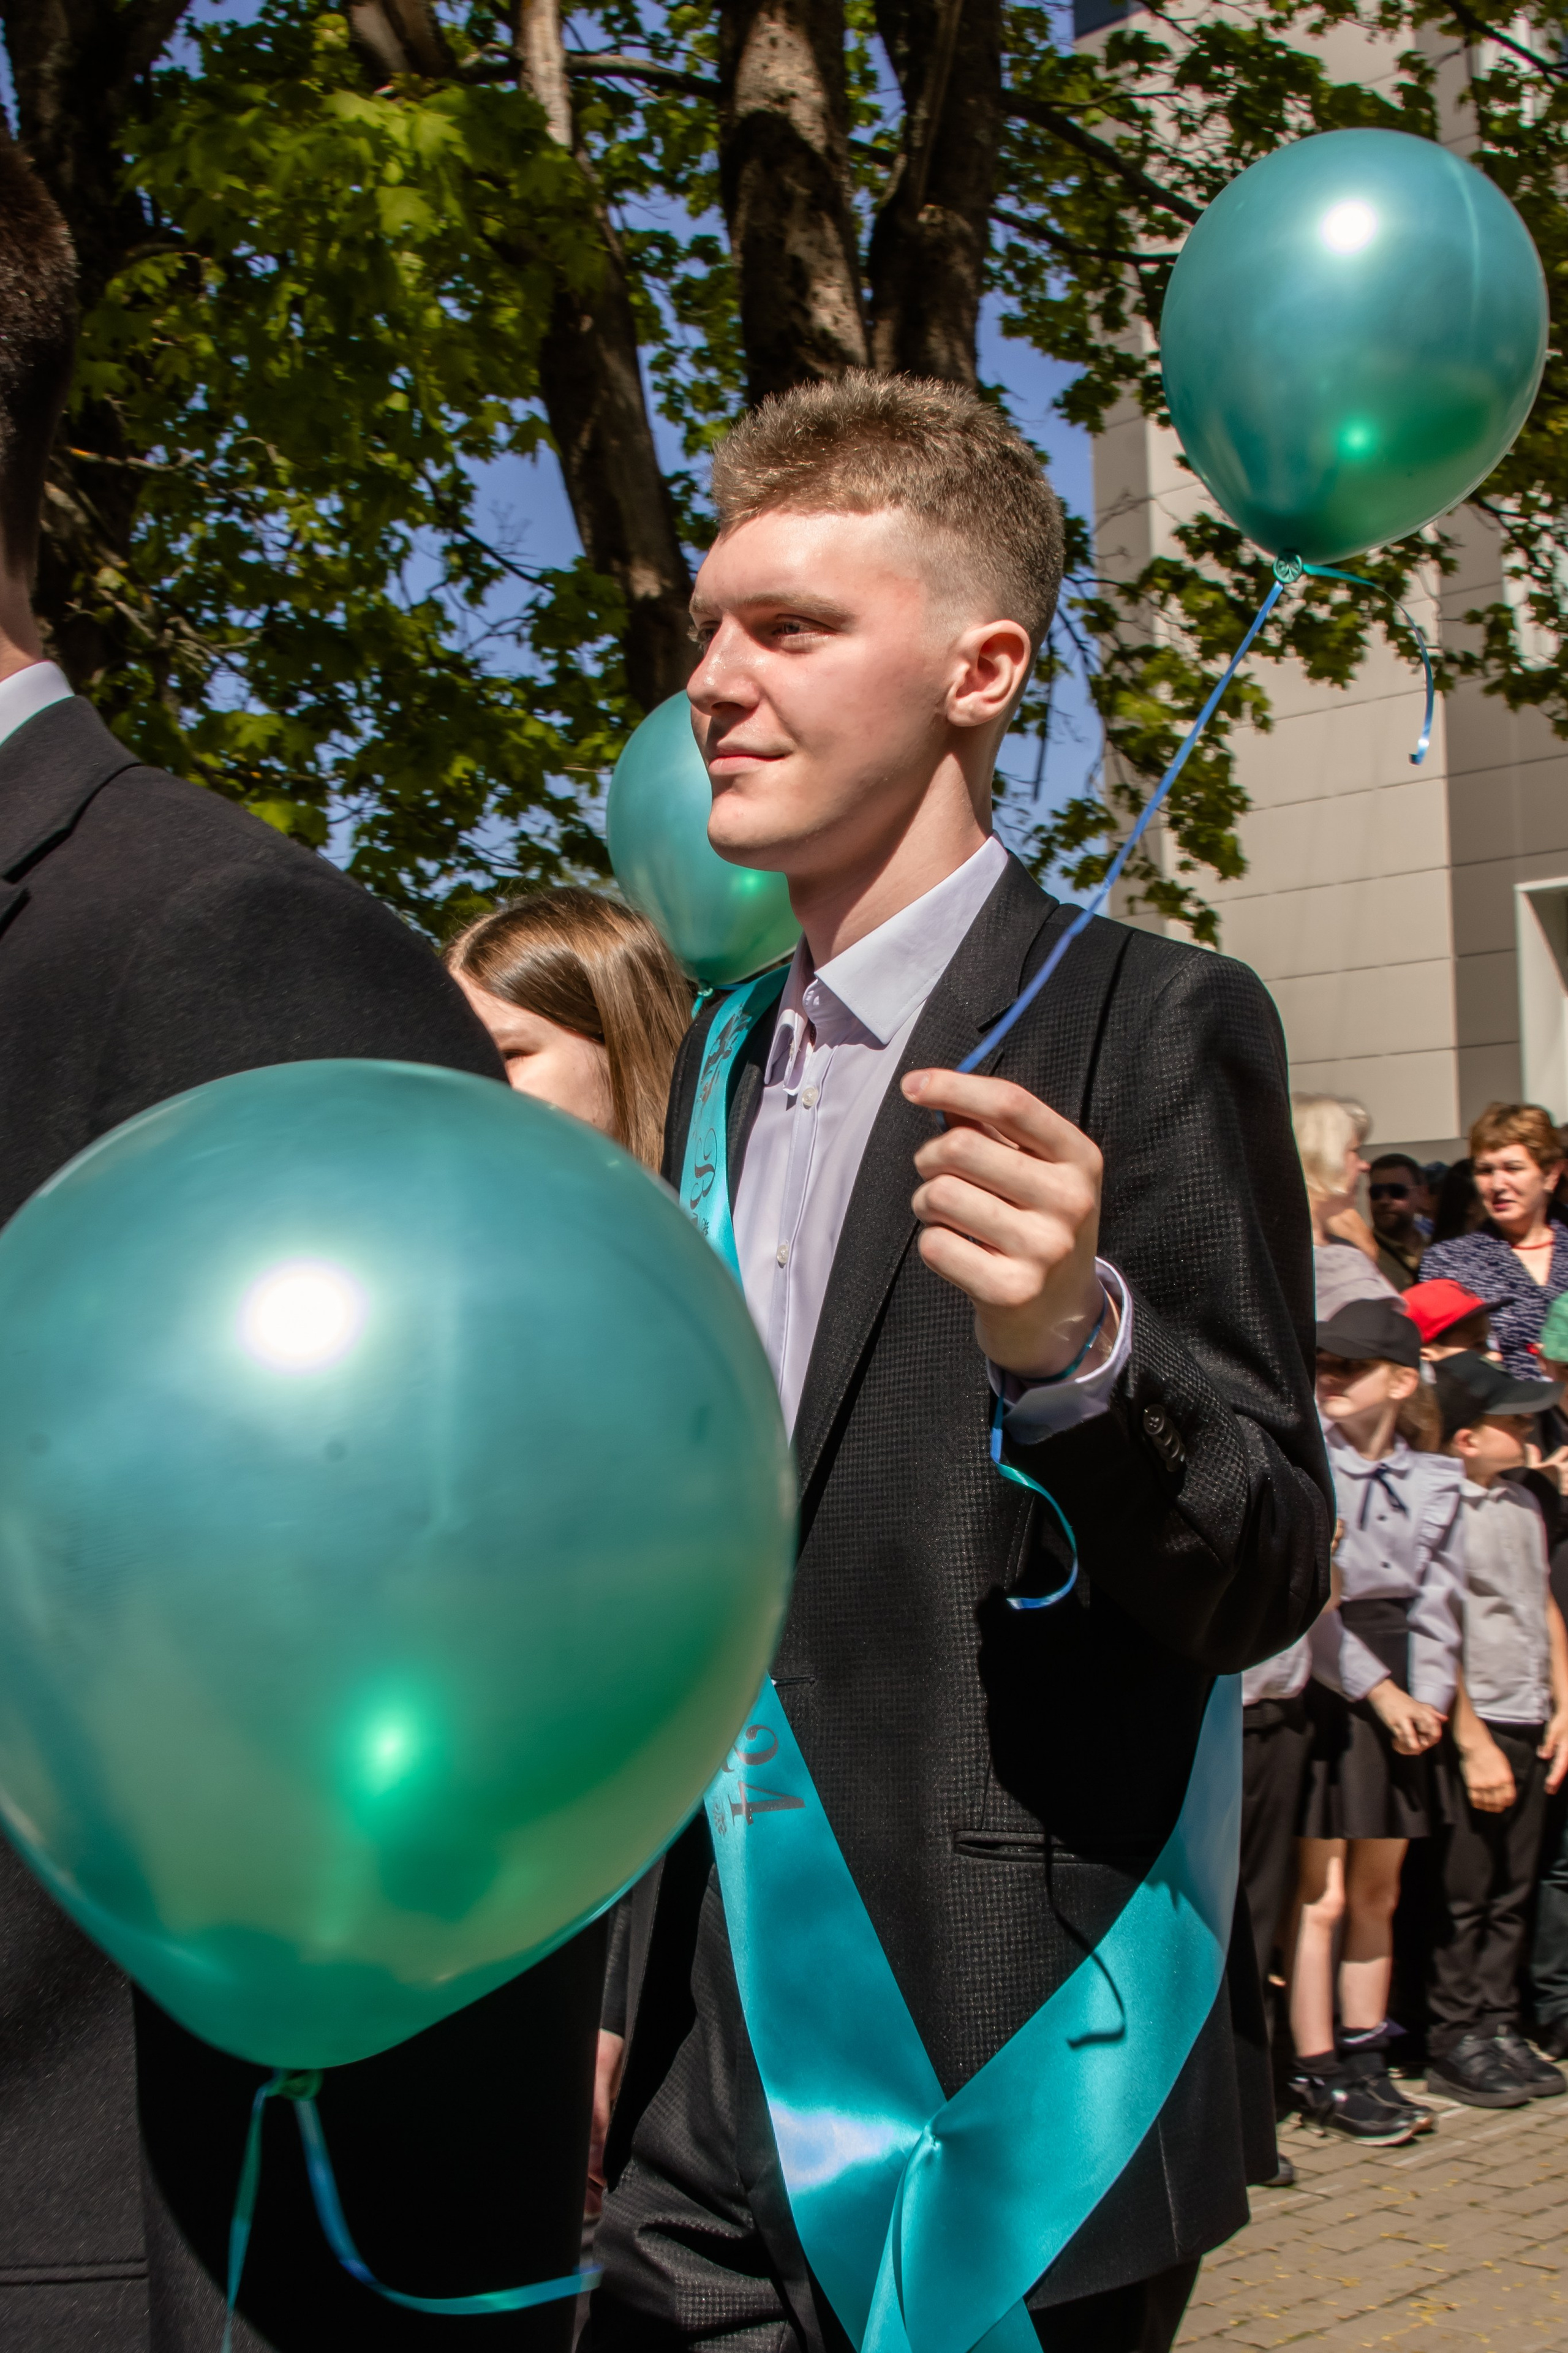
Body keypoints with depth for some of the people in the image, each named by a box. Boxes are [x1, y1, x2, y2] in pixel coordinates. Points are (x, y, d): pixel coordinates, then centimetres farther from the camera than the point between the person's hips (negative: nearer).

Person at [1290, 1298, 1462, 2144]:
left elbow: (1435, 1599, 9)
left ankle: (1366, 2062, 22)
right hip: (1324, 1687, -5)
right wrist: (1377, 1689, -13)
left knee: (1378, 1896, 12)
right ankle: (1320, 2075, 7)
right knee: (1321, 1898, -3)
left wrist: (1427, 1698, -4)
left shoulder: (1431, 1479, 9)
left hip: (1399, 1698, 5)